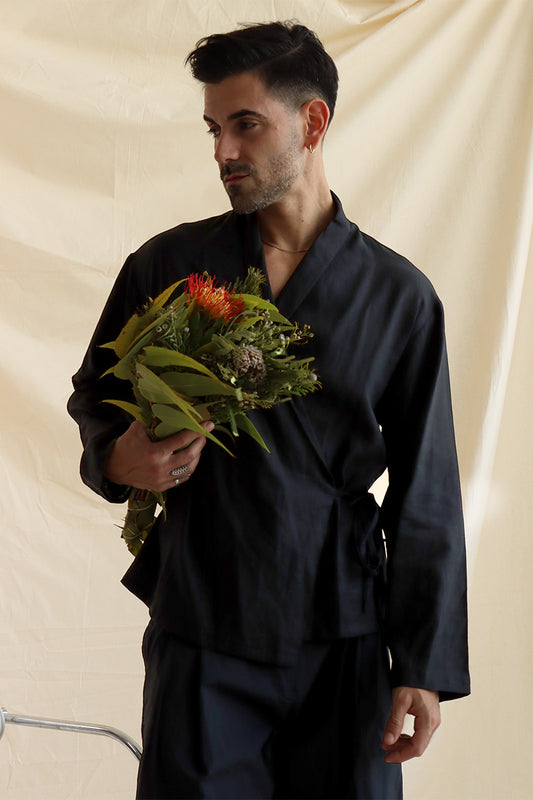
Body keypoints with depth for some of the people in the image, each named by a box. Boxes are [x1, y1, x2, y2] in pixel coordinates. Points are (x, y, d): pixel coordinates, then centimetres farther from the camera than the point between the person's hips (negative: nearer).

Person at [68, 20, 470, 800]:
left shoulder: (399, 296, 2)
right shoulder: (165, 266, 4)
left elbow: (426, 496, 3)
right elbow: (93, 398, 16)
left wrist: (425, 667, -1)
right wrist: (119, 458, -9)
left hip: (342, 630, 0)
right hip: (200, 626, 0)